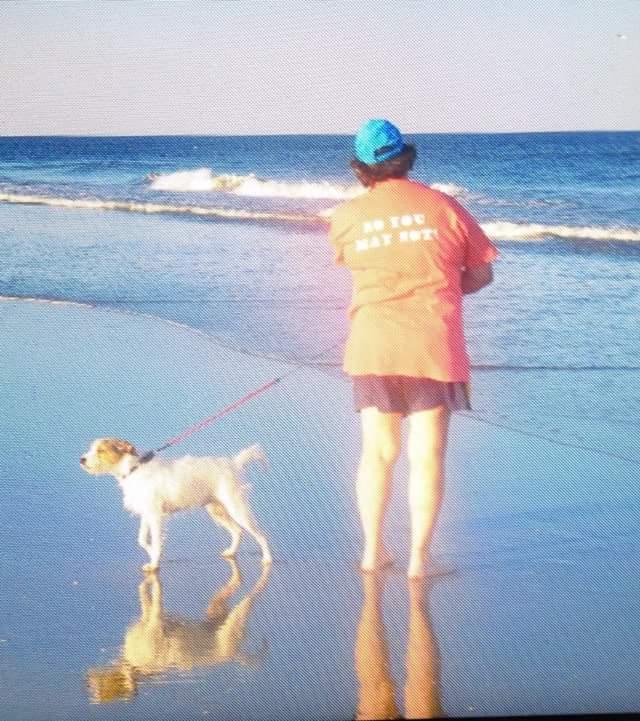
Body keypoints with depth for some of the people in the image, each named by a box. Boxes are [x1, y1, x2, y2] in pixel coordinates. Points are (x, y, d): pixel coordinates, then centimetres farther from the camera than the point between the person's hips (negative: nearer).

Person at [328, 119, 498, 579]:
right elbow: (482, 274, 8)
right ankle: (419, 557, 6)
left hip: (373, 345, 2)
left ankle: (373, 550, 17)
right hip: (434, 344, -1)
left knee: (378, 451, 14)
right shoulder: (443, 207, 1)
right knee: (427, 454, 5)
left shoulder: (347, 217, 3)